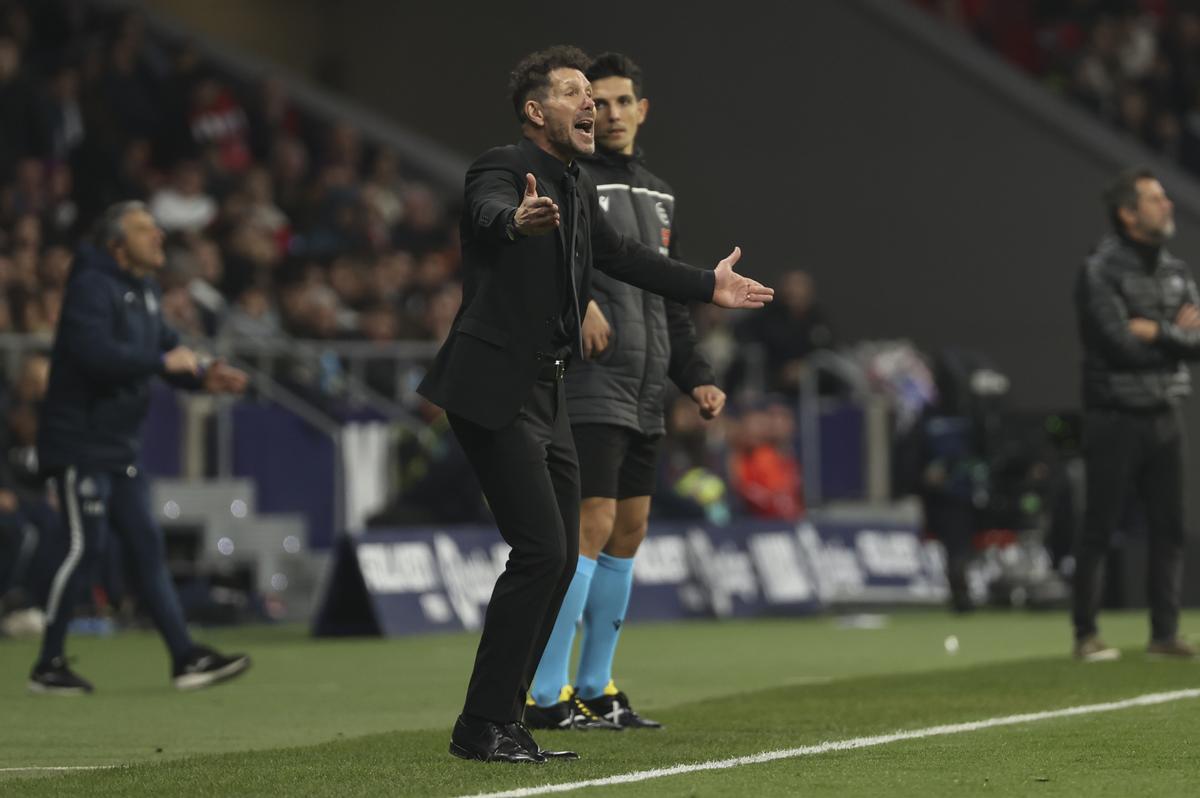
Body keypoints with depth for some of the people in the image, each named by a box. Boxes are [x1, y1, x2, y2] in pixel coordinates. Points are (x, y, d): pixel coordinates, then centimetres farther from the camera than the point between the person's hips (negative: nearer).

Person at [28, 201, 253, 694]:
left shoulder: (143, 293, 15)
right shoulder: (91, 287, -14)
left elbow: (168, 348, 18)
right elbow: (95, 352, -29)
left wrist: (205, 377, -3)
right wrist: (165, 362, -22)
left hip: (120, 447, 9)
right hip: (79, 444, -9)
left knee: (146, 545, 8)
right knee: (86, 546, -8)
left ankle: (185, 658, 9)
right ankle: (48, 666, 1)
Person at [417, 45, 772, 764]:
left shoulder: (579, 189, 13)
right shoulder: (502, 170, -13)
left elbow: (618, 254, 30)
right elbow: (488, 213, -36)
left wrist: (705, 286, 37)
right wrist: (517, 220, -60)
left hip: (545, 394, 9)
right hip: (496, 389, -9)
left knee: (561, 558, 9)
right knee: (540, 551, -14)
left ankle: (505, 722, 16)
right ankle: (483, 728, -8)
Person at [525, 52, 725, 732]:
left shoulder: (658, 195, 20)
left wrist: (697, 377, 16)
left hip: (645, 395, 8)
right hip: (590, 388, -8)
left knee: (630, 530, 9)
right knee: (593, 523, -13)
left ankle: (595, 689, 16)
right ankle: (547, 696, -12)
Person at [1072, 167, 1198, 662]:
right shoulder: (1100, 271, -9)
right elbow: (1120, 343, -19)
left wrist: (1153, 331, -13)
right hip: (1116, 417, -6)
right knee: (1099, 529, -2)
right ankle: (1086, 635, 4)